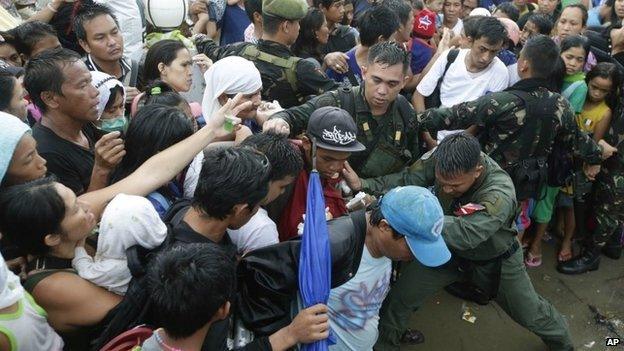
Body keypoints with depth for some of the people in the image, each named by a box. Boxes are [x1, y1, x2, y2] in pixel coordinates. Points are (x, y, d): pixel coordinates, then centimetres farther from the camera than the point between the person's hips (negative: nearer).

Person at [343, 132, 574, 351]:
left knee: (530, 313, 17)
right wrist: (364, 185, -42)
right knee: (401, 296, 0)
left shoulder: (500, 193, -41)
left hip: (494, 258, -3)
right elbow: (407, 179, -26)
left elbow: (467, 234, -54)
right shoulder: (443, 161, -28)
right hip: (448, 246, 3)